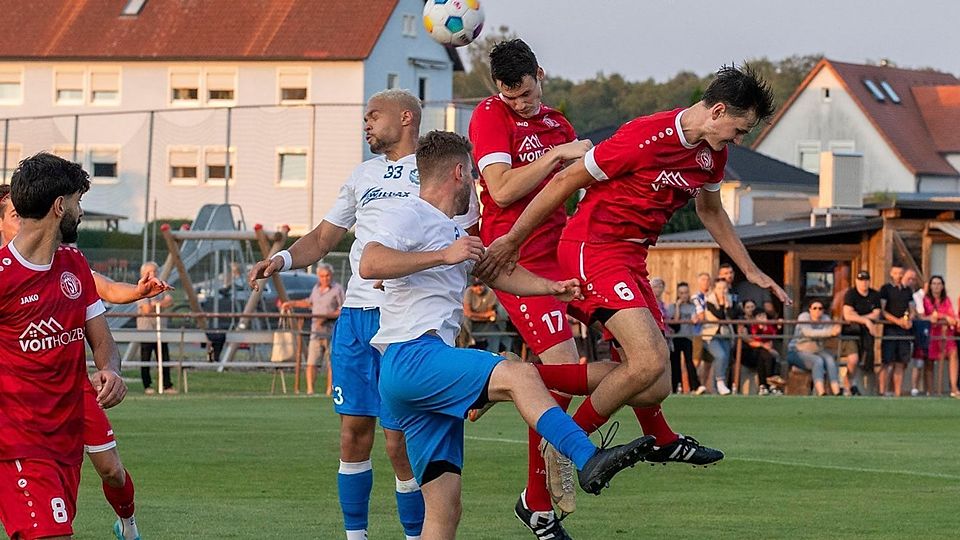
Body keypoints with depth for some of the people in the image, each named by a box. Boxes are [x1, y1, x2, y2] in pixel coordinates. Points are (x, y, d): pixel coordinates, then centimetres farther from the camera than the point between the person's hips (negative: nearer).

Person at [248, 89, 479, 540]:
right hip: (354, 315, 6)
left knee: (399, 440, -8)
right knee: (353, 431, 4)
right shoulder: (364, 174, 20)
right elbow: (323, 239, 22)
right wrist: (282, 260, 3)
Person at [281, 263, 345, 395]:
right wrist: (292, 304, 32)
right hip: (316, 331, 5)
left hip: (332, 331, -5)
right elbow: (310, 302, 32)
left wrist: (326, 316, -19)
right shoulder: (316, 288, 13)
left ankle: (329, 391, 3)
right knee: (311, 362, -5)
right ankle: (310, 390, -7)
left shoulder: (338, 289, -5)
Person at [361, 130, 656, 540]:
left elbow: (495, 272, 38)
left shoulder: (450, 232, 29)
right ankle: (588, 461, -39)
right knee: (520, 375, -27)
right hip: (411, 356, -10)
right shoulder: (408, 215, 0)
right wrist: (443, 255, -19)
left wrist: (550, 287, 23)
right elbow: (370, 264, -18)